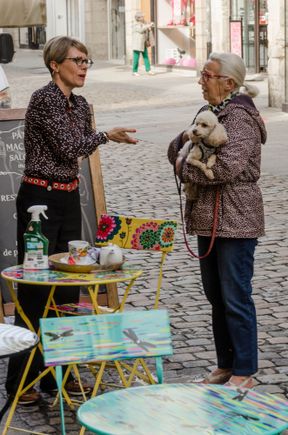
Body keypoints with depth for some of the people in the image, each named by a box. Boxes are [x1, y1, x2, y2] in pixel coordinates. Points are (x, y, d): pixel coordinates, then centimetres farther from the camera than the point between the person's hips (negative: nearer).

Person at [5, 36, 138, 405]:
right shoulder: (44, 99, -14)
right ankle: (21, 379, 2)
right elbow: (68, 147, -18)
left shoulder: (79, 104, 12)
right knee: (34, 288, -5)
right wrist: (106, 136, -5)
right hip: (39, 198, -8)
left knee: (67, 285, 9)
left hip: (69, 198, 8)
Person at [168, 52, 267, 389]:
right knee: (216, 296, 15)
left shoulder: (240, 116, -14)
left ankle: (244, 373, 4)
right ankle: (225, 366, 25)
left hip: (236, 220, -9)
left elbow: (228, 166, -26)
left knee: (235, 298, -4)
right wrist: (185, 139, -6)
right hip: (209, 220, 9)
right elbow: (174, 152, 17)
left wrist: (185, 167, -13)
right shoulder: (210, 113, 15)